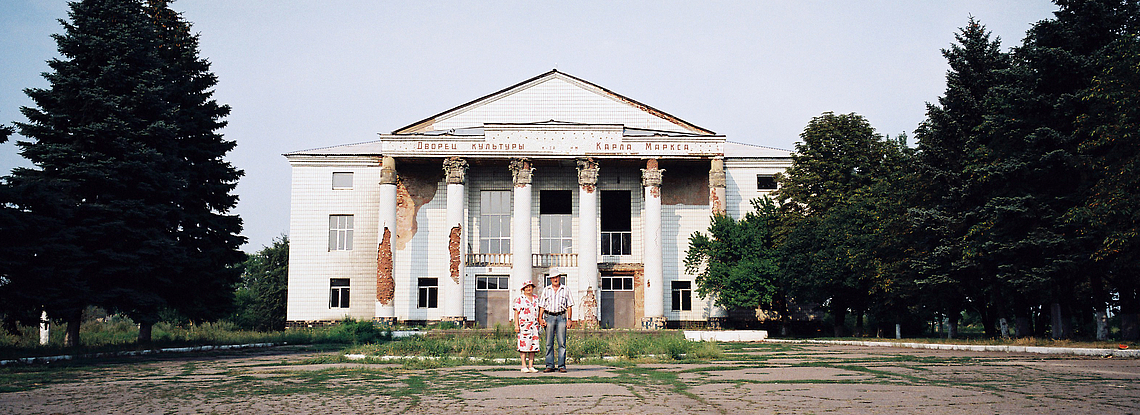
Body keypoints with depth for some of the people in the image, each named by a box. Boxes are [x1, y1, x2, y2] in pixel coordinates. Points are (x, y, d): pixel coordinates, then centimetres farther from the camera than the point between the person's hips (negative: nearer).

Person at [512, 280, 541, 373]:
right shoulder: (520, 299, 1)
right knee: (524, 345, -7)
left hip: (534, 325, 5)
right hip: (523, 324, -5)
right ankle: (524, 367, -4)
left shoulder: (536, 298, 15)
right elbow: (516, 313, -3)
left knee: (533, 345, 1)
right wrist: (516, 325, -11)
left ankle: (531, 366, 5)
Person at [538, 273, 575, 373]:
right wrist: (540, 318, -2)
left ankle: (562, 366, -2)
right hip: (549, 317, 1)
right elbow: (542, 306, 10)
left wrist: (570, 319, -2)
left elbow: (569, 306, 8)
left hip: (561, 317, -1)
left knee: (562, 343, -5)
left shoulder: (566, 290, 10)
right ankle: (549, 366, 3)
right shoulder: (546, 290, 12)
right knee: (549, 343, 0)